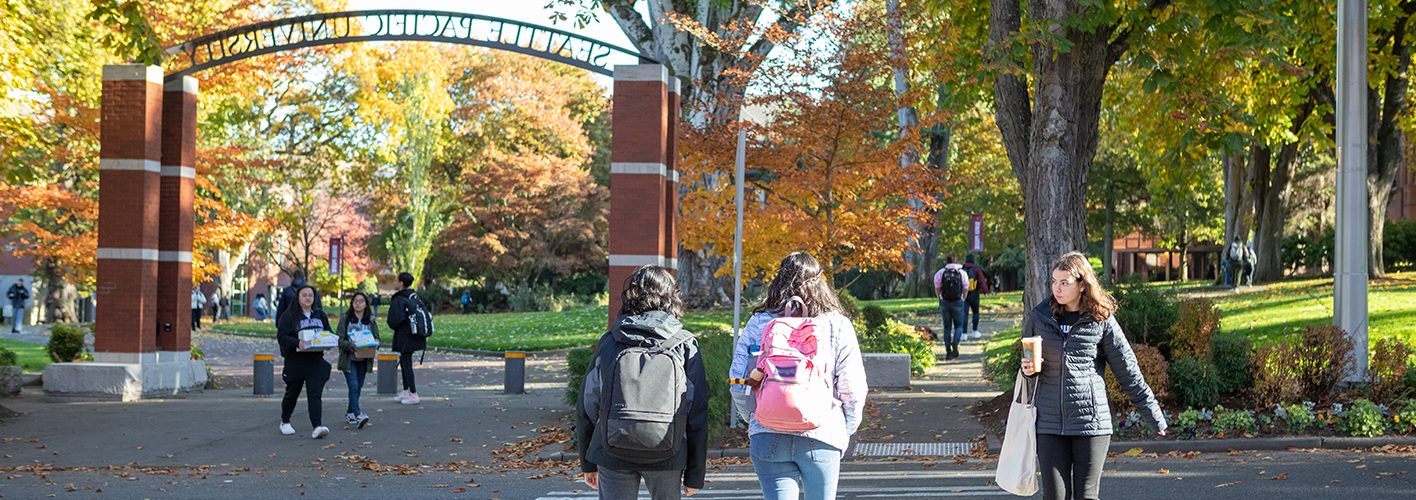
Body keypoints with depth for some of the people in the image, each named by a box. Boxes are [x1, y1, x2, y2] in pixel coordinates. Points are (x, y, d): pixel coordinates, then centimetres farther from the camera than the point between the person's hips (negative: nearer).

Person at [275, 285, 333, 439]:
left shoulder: (320, 315, 12)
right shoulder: (289, 316, -3)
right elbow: (281, 336, -12)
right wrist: (297, 343, -29)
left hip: (316, 361, 2)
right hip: (295, 362, -2)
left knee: (315, 394, -10)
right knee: (292, 394, 12)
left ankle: (317, 427, -20)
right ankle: (285, 422, 35)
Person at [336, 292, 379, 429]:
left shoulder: (371, 320, 6)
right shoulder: (345, 318, -3)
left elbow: (377, 337, 10)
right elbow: (339, 339, -7)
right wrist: (350, 345, -25)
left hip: (363, 360, 4)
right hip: (348, 359, -4)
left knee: (358, 388, 10)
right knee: (353, 386, -16)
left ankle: (350, 412, 28)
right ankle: (358, 416, -23)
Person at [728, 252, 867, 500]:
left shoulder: (758, 324, 2)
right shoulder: (838, 326, 0)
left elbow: (739, 386, 2)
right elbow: (853, 387, -2)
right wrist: (847, 428, 15)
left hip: (768, 437, 1)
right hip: (822, 435, 0)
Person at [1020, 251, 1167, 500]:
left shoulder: (1102, 321, -2)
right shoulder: (1039, 317, 5)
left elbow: (1129, 373, 3)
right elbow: (1027, 361, 19)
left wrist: (1154, 416, 5)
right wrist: (1029, 370, -6)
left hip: (1091, 421, -2)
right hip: (1050, 422, 2)